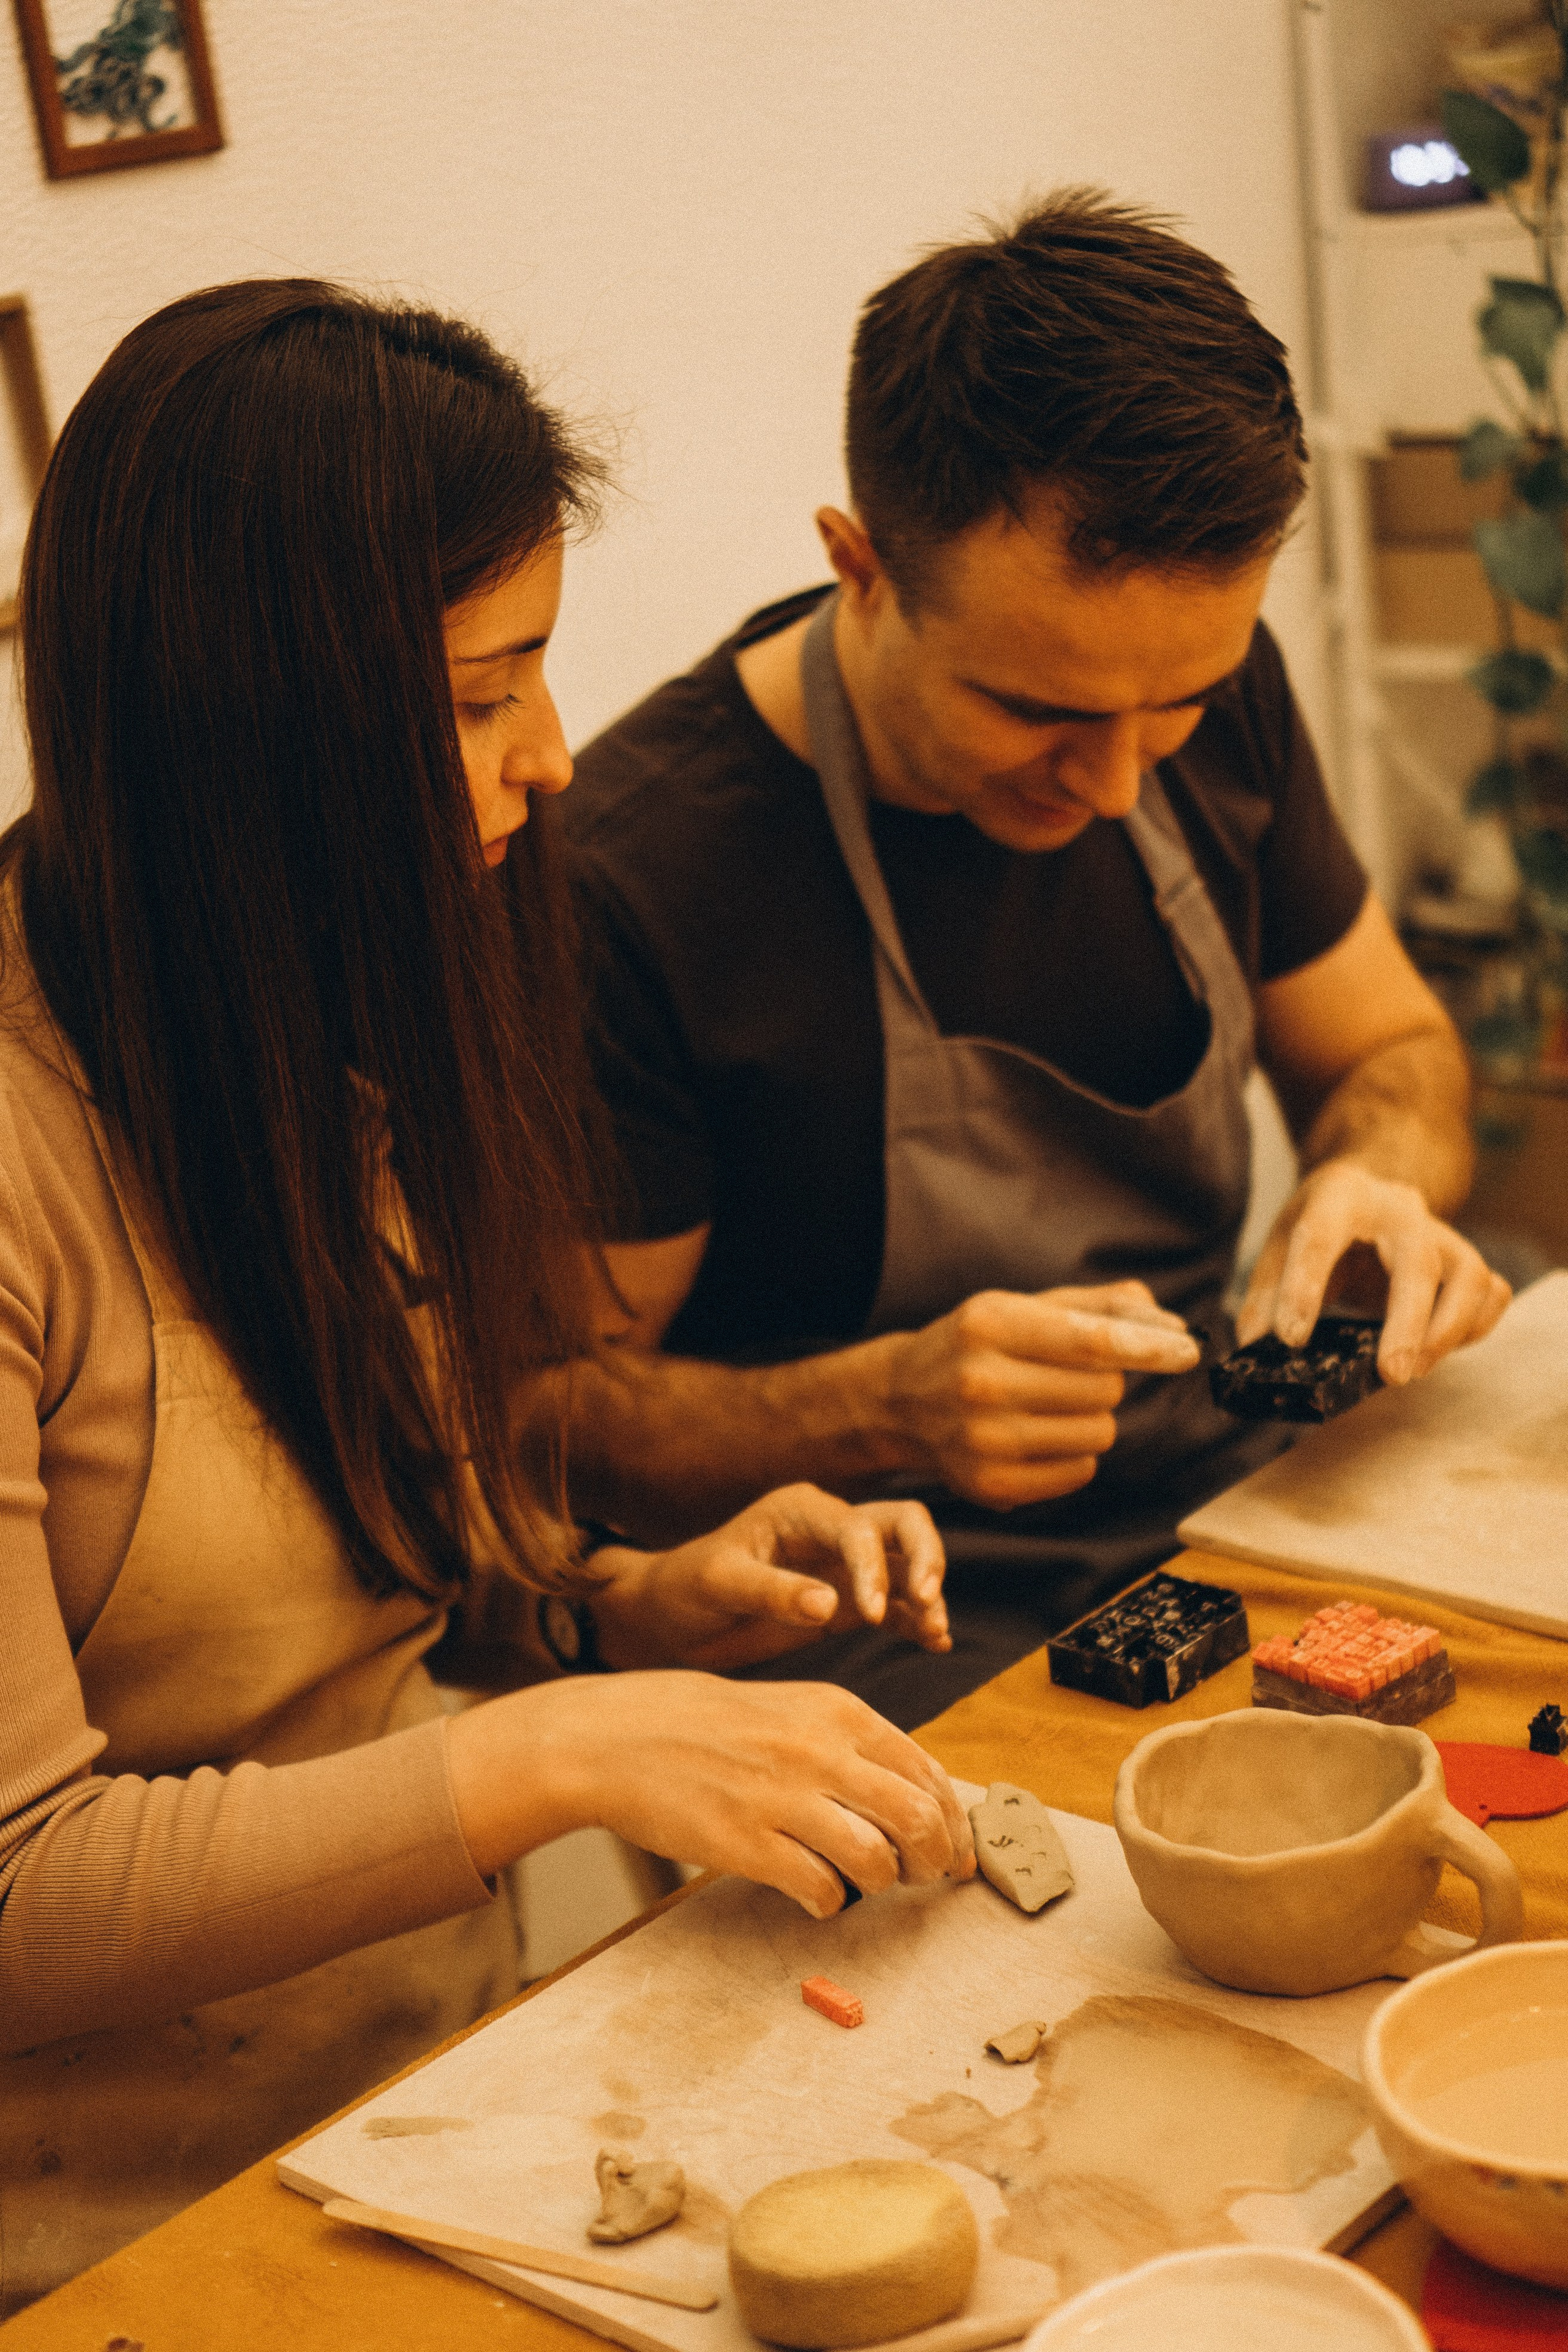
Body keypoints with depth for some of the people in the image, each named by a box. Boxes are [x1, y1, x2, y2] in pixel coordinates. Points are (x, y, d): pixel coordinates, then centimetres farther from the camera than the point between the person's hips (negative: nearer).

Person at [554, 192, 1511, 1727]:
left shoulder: (1206, 689, -4)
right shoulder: (626, 877, -23)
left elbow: (1387, 1046, 12)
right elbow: (550, 1404, -13)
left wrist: (1375, 1185, -12)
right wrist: (889, 1409, -30)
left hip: (1233, 1479, 7)